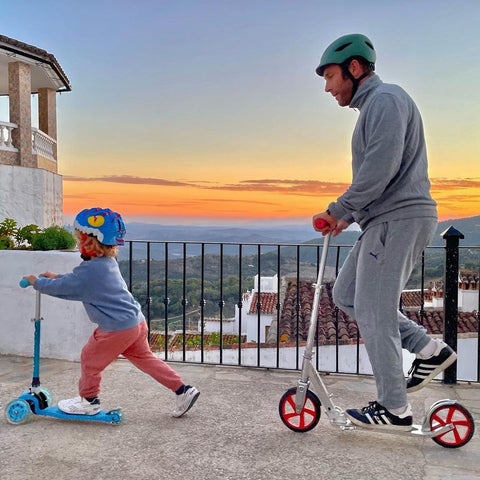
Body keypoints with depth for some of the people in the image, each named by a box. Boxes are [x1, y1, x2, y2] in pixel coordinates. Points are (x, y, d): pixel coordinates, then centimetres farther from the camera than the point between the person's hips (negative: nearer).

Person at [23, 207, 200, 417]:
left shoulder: (89, 270, -17)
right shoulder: (108, 262, 11)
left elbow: (61, 288, -7)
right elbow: (76, 282, 26)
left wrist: (37, 282, 9)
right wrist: (56, 277, 23)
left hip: (116, 329, -9)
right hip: (137, 321, 9)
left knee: (90, 359, 13)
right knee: (145, 358, 18)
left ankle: (88, 401, 33)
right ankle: (183, 390, 18)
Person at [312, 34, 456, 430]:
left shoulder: (385, 99, -10)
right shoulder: (372, 106, 23)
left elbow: (380, 169, -23)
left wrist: (338, 210, -14)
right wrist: (349, 216, 12)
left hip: (399, 218, -10)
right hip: (389, 220, 10)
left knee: (373, 312, -5)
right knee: (346, 295, 13)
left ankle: (395, 410, 9)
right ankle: (430, 349, 15)